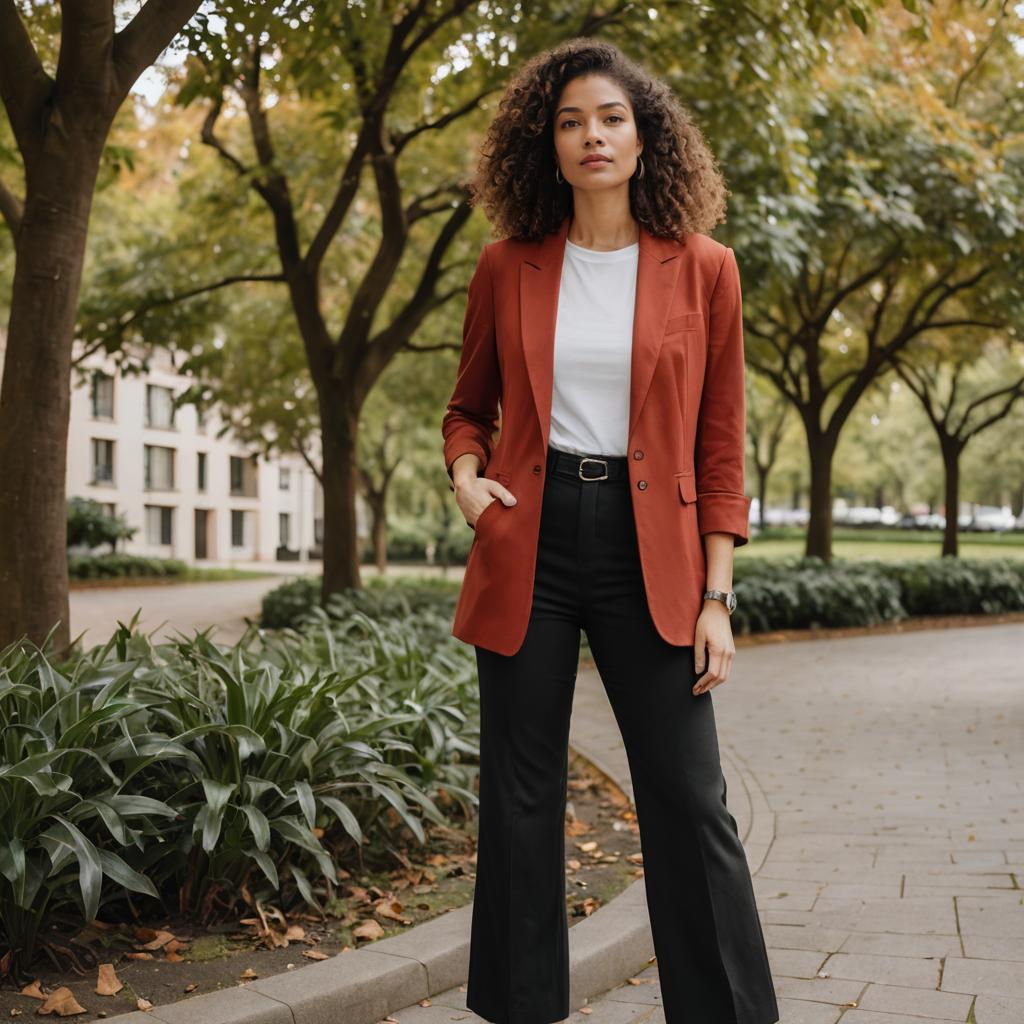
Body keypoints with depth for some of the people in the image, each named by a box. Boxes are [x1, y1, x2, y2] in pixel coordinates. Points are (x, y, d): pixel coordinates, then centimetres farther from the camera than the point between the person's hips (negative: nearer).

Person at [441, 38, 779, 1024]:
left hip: (650, 551, -1)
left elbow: (721, 447, 2)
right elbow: (469, 407, 17)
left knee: (688, 797, -1)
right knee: (520, 795, 7)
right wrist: (466, 475, -5)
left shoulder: (703, 270, 2)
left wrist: (716, 598, -3)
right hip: (529, 543, 2)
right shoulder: (507, 268, 6)